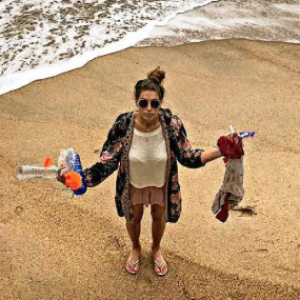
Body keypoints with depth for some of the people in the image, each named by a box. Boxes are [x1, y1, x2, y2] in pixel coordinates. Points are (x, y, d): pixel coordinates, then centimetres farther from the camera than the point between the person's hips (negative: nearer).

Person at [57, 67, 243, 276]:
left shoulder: (172, 124, -30)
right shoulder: (123, 125, -32)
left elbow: (188, 157, -21)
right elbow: (107, 163, -27)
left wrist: (220, 152, -35)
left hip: (162, 182, 1)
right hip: (133, 183, 0)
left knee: (159, 217, 27)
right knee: (134, 218, 26)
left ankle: (156, 249, 62)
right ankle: (136, 249, 62)